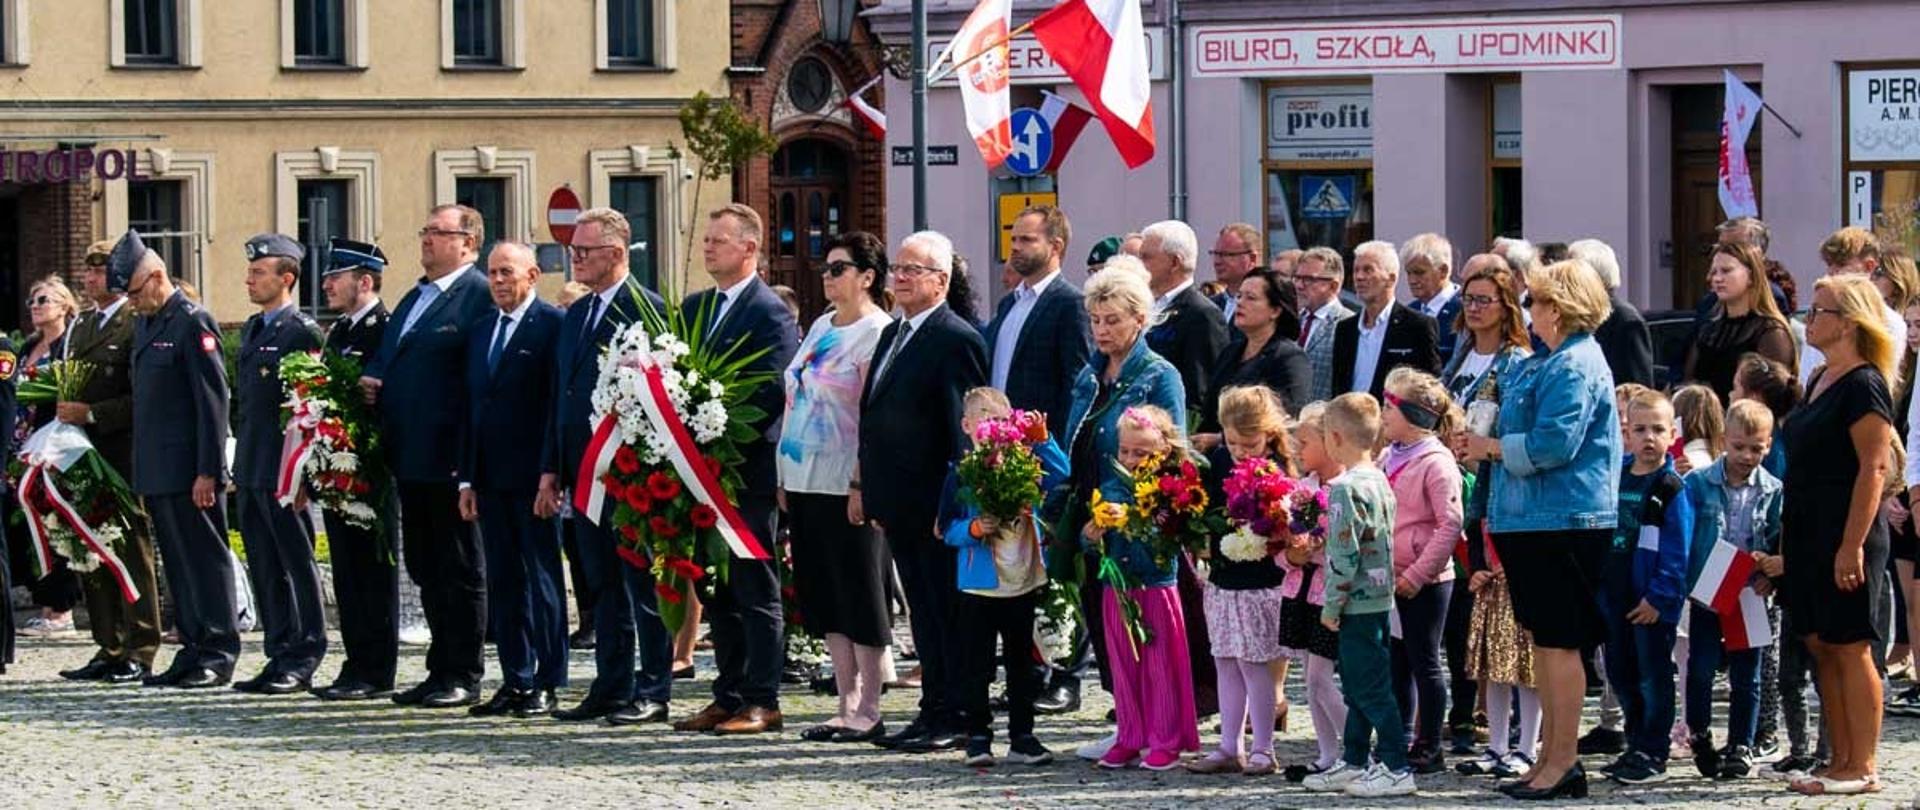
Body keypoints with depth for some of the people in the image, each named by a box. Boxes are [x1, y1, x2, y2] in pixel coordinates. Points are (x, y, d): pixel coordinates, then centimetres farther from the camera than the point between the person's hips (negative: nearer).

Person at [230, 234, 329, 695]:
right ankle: (281, 655, 16)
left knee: (298, 566, -3)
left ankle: (303, 661, 0)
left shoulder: (303, 332, -10)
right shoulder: (251, 331, 17)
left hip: (284, 470, -9)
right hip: (250, 470, 9)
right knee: (265, 569, 11)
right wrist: (238, 467, 17)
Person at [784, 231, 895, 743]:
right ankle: (847, 705, 14)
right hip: (806, 483, 9)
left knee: (860, 599, -3)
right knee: (825, 600, 9)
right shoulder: (821, 328, 15)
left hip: (848, 487, -9)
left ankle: (868, 711, 2)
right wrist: (785, 478, 13)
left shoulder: (877, 332, -10)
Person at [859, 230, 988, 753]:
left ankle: (957, 718, 2)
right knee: (923, 611, 12)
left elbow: (964, 429, -16)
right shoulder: (893, 336, 16)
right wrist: (863, 485, 16)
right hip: (900, 503, 9)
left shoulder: (956, 340, -12)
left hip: (937, 504, -9)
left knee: (947, 610, -3)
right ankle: (934, 712, 18)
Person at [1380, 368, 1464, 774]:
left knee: (1424, 663, 0)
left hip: (1424, 583, -8)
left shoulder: (1436, 462, -14)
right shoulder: (1389, 458, 10)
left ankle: (1429, 748, 8)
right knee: (1396, 663, 14)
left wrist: (1418, 574, -20)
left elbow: (1450, 523, -19)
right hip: (1390, 580, 8)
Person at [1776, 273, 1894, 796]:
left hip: (1843, 537, -9)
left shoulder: (1863, 385, -13)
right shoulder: (1822, 380, 15)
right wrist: (1788, 544, 20)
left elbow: (1873, 468, -18)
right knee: (1822, 648, 9)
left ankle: (1862, 768, -2)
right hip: (1808, 536, 9)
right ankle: (1841, 762, 14)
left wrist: (1852, 545, -23)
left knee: (1850, 649, -6)